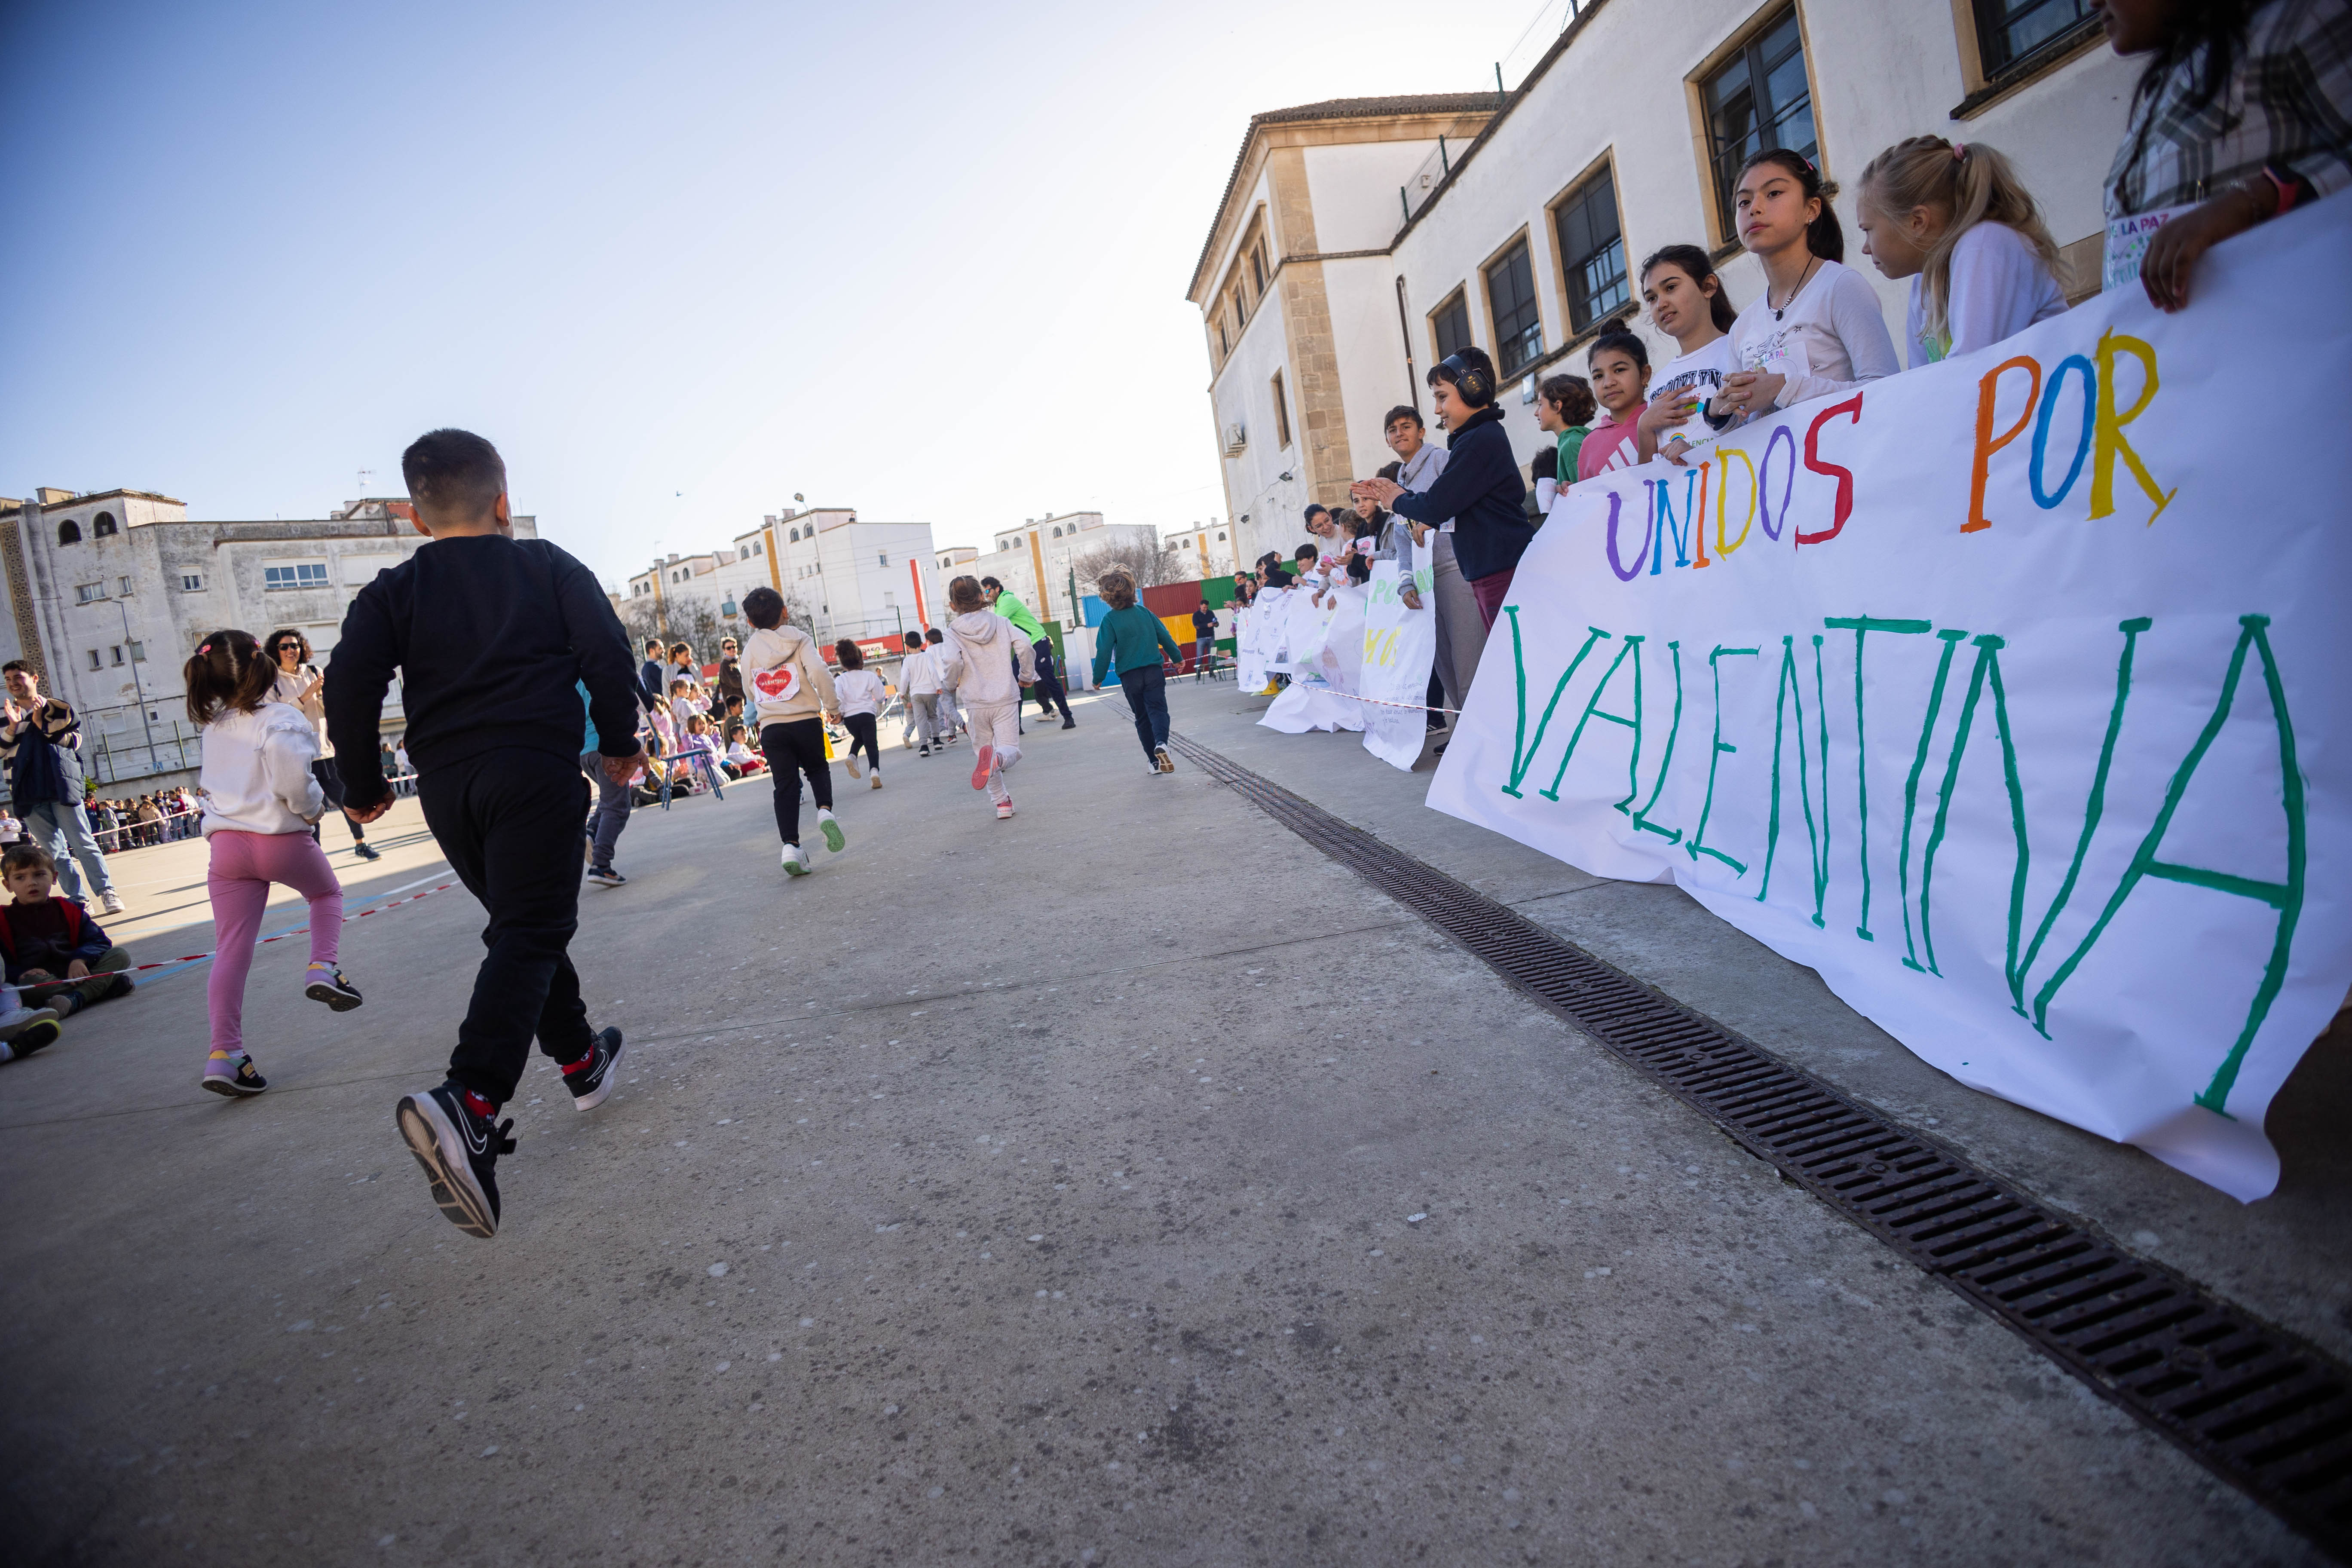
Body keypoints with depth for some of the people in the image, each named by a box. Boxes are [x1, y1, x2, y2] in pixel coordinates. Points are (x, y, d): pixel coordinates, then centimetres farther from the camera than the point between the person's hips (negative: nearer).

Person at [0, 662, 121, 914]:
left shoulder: (59, 709, 7)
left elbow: (74, 741, -2)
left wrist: (42, 724, -10)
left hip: (61, 786, -3)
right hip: (28, 793, 3)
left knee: (83, 843, -7)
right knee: (54, 851, 3)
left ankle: (107, 892, -4)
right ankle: (78, 900, 5)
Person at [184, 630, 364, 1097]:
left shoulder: (214, 726, 14)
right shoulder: (281, 720, -8)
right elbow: (292, 781, -22)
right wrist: (312, 809, -2)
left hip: (225, 841, 5)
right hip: (281, 838, -5)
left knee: (231, 948, 3)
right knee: (326, 892, 27)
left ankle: (223, 1051, -1)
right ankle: (322, 967, 8)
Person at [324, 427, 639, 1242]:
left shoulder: (393, 590, 11)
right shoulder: (549, 566, 6)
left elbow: (350, 682, 0)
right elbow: (606, 648, -5)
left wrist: (363, 784, 10)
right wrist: (619, 739, 6)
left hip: (446, 785, 4)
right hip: (536, 770, -4)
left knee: (521, 920, 20)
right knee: (531, 934, -10)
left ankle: (582, 1059, 31)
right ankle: (467, 1105, -29)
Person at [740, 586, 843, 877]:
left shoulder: (750, 651, 8)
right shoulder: (799, 640, -1)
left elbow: (751, 693, 16)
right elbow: (819, 672, -16)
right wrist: (832, 706, -6)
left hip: (771, 728, 1)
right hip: (806, 722, -1)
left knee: (785, 786, 5)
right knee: (818, 769, 20)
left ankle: (790, 846, -6)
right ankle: (825, 810, -10)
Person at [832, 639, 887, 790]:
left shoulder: (840, 680, 2)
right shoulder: (870, 676, 1)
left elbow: (837, 698, -11)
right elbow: (881, 697, 5)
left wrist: (839, 715, -2)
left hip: (849, 717, 2)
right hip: (867, 714, -2)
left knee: (859, 738, 29)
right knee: (871, 744, 0)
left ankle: (852, 757, 3)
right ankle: (875, 771, -22)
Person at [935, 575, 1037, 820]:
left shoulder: (954, 632, -2)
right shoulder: (1001, 622, 3)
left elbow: (952, 662, -19)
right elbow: (1025, 647, -8)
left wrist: (950, 684, 2)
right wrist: (1026, 675, 8)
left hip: (977, 704, 0)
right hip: (1006, 700, 0)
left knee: (982, 750, 16)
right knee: (1010, 750, -3)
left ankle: (1002, 802, 17)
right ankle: (997, 758, -39)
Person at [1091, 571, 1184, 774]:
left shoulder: (1110, 620, -7)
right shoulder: (1144, 612, 4)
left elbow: (1104, 652, -10)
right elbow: (1165, 636, 9)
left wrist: (1098, 678, 1)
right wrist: (1177, 657, 24)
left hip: (1130, 677, -1)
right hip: (1154, 672, 1)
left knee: (1142, 717, 11)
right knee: (1158, 710, -3)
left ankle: (1155, 761, 12)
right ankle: (1161, 743, -34)